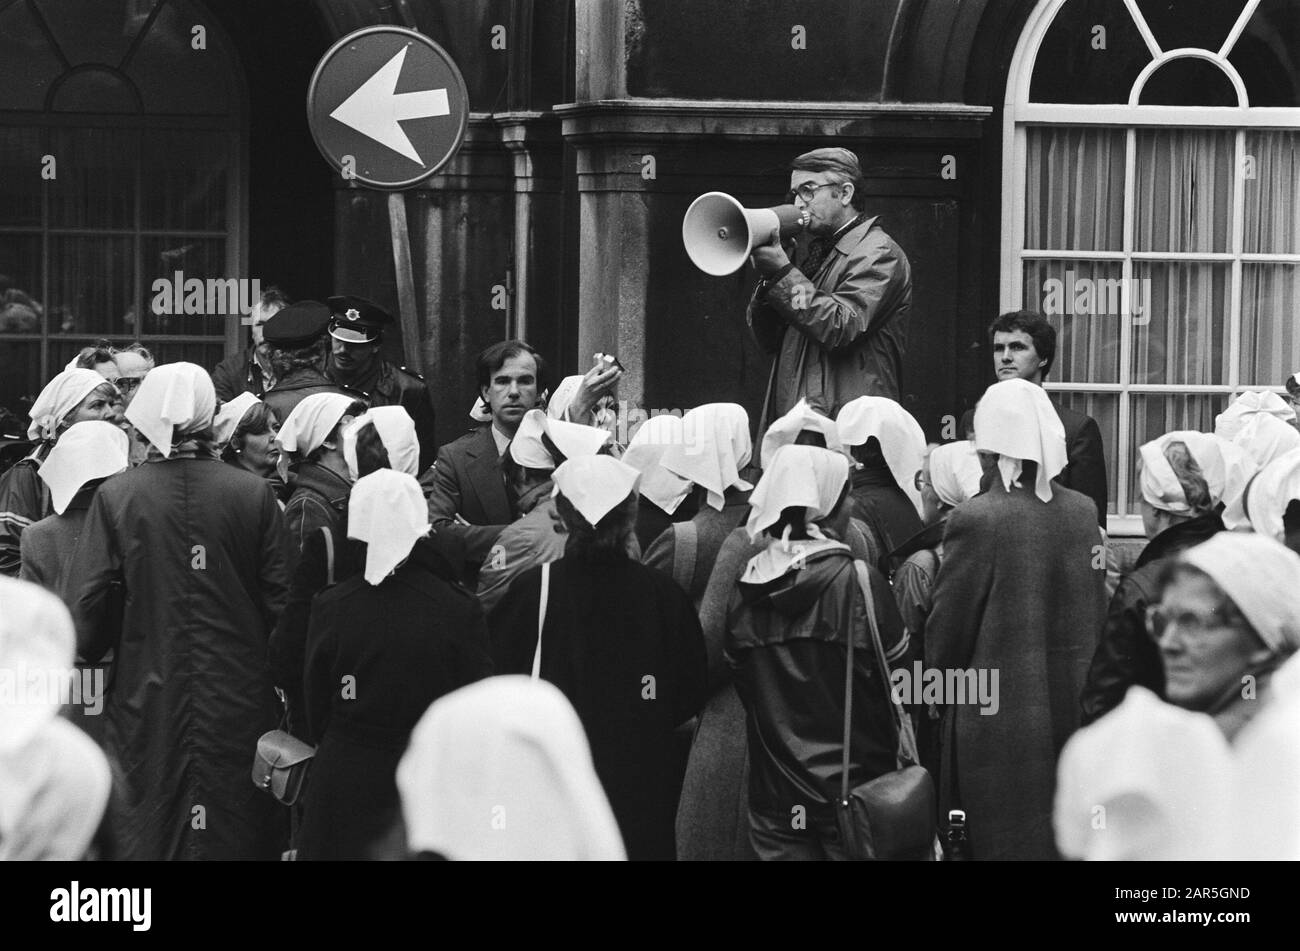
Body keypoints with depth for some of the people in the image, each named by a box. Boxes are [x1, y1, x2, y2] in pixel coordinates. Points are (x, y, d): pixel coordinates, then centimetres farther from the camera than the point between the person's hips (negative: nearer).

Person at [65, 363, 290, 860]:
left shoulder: (115, 496, -6)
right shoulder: (254, 494, -5)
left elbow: (83, 609, -9)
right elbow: (281, 601, -5)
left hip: (146, 702, 0)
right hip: (240, 702, 0)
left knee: (143, 837, 7)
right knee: (238, 836, 7)